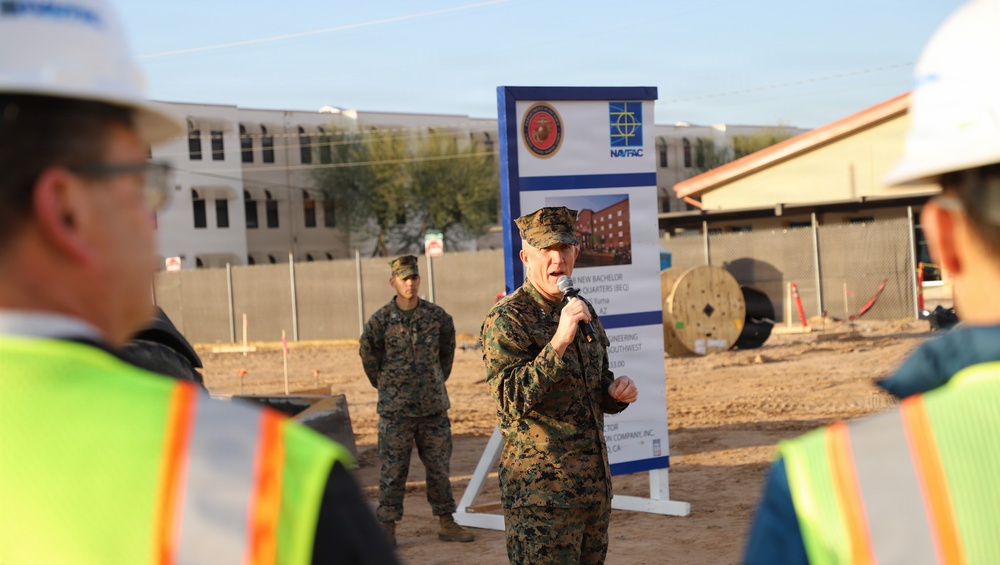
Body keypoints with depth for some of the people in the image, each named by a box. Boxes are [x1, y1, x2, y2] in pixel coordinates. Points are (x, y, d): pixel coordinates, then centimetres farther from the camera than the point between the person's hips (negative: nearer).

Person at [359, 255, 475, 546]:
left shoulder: (437, 316, 1)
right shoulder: (380, 320, -5)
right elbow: (369, 356, 9)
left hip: (434, 406, 2)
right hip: (395, 409, -2)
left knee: (439, 466, 9)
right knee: (393, 470, 1)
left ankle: (446, 523, 19)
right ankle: (386, 527, 9)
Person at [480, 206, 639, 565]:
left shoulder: (583, 312, 13)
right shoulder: (506, 319, -11)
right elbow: (512, 399, -22)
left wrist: (616, 392, 1)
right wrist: (560, 340, -28)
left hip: (595, 482, 8)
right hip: (541, 491, -7)